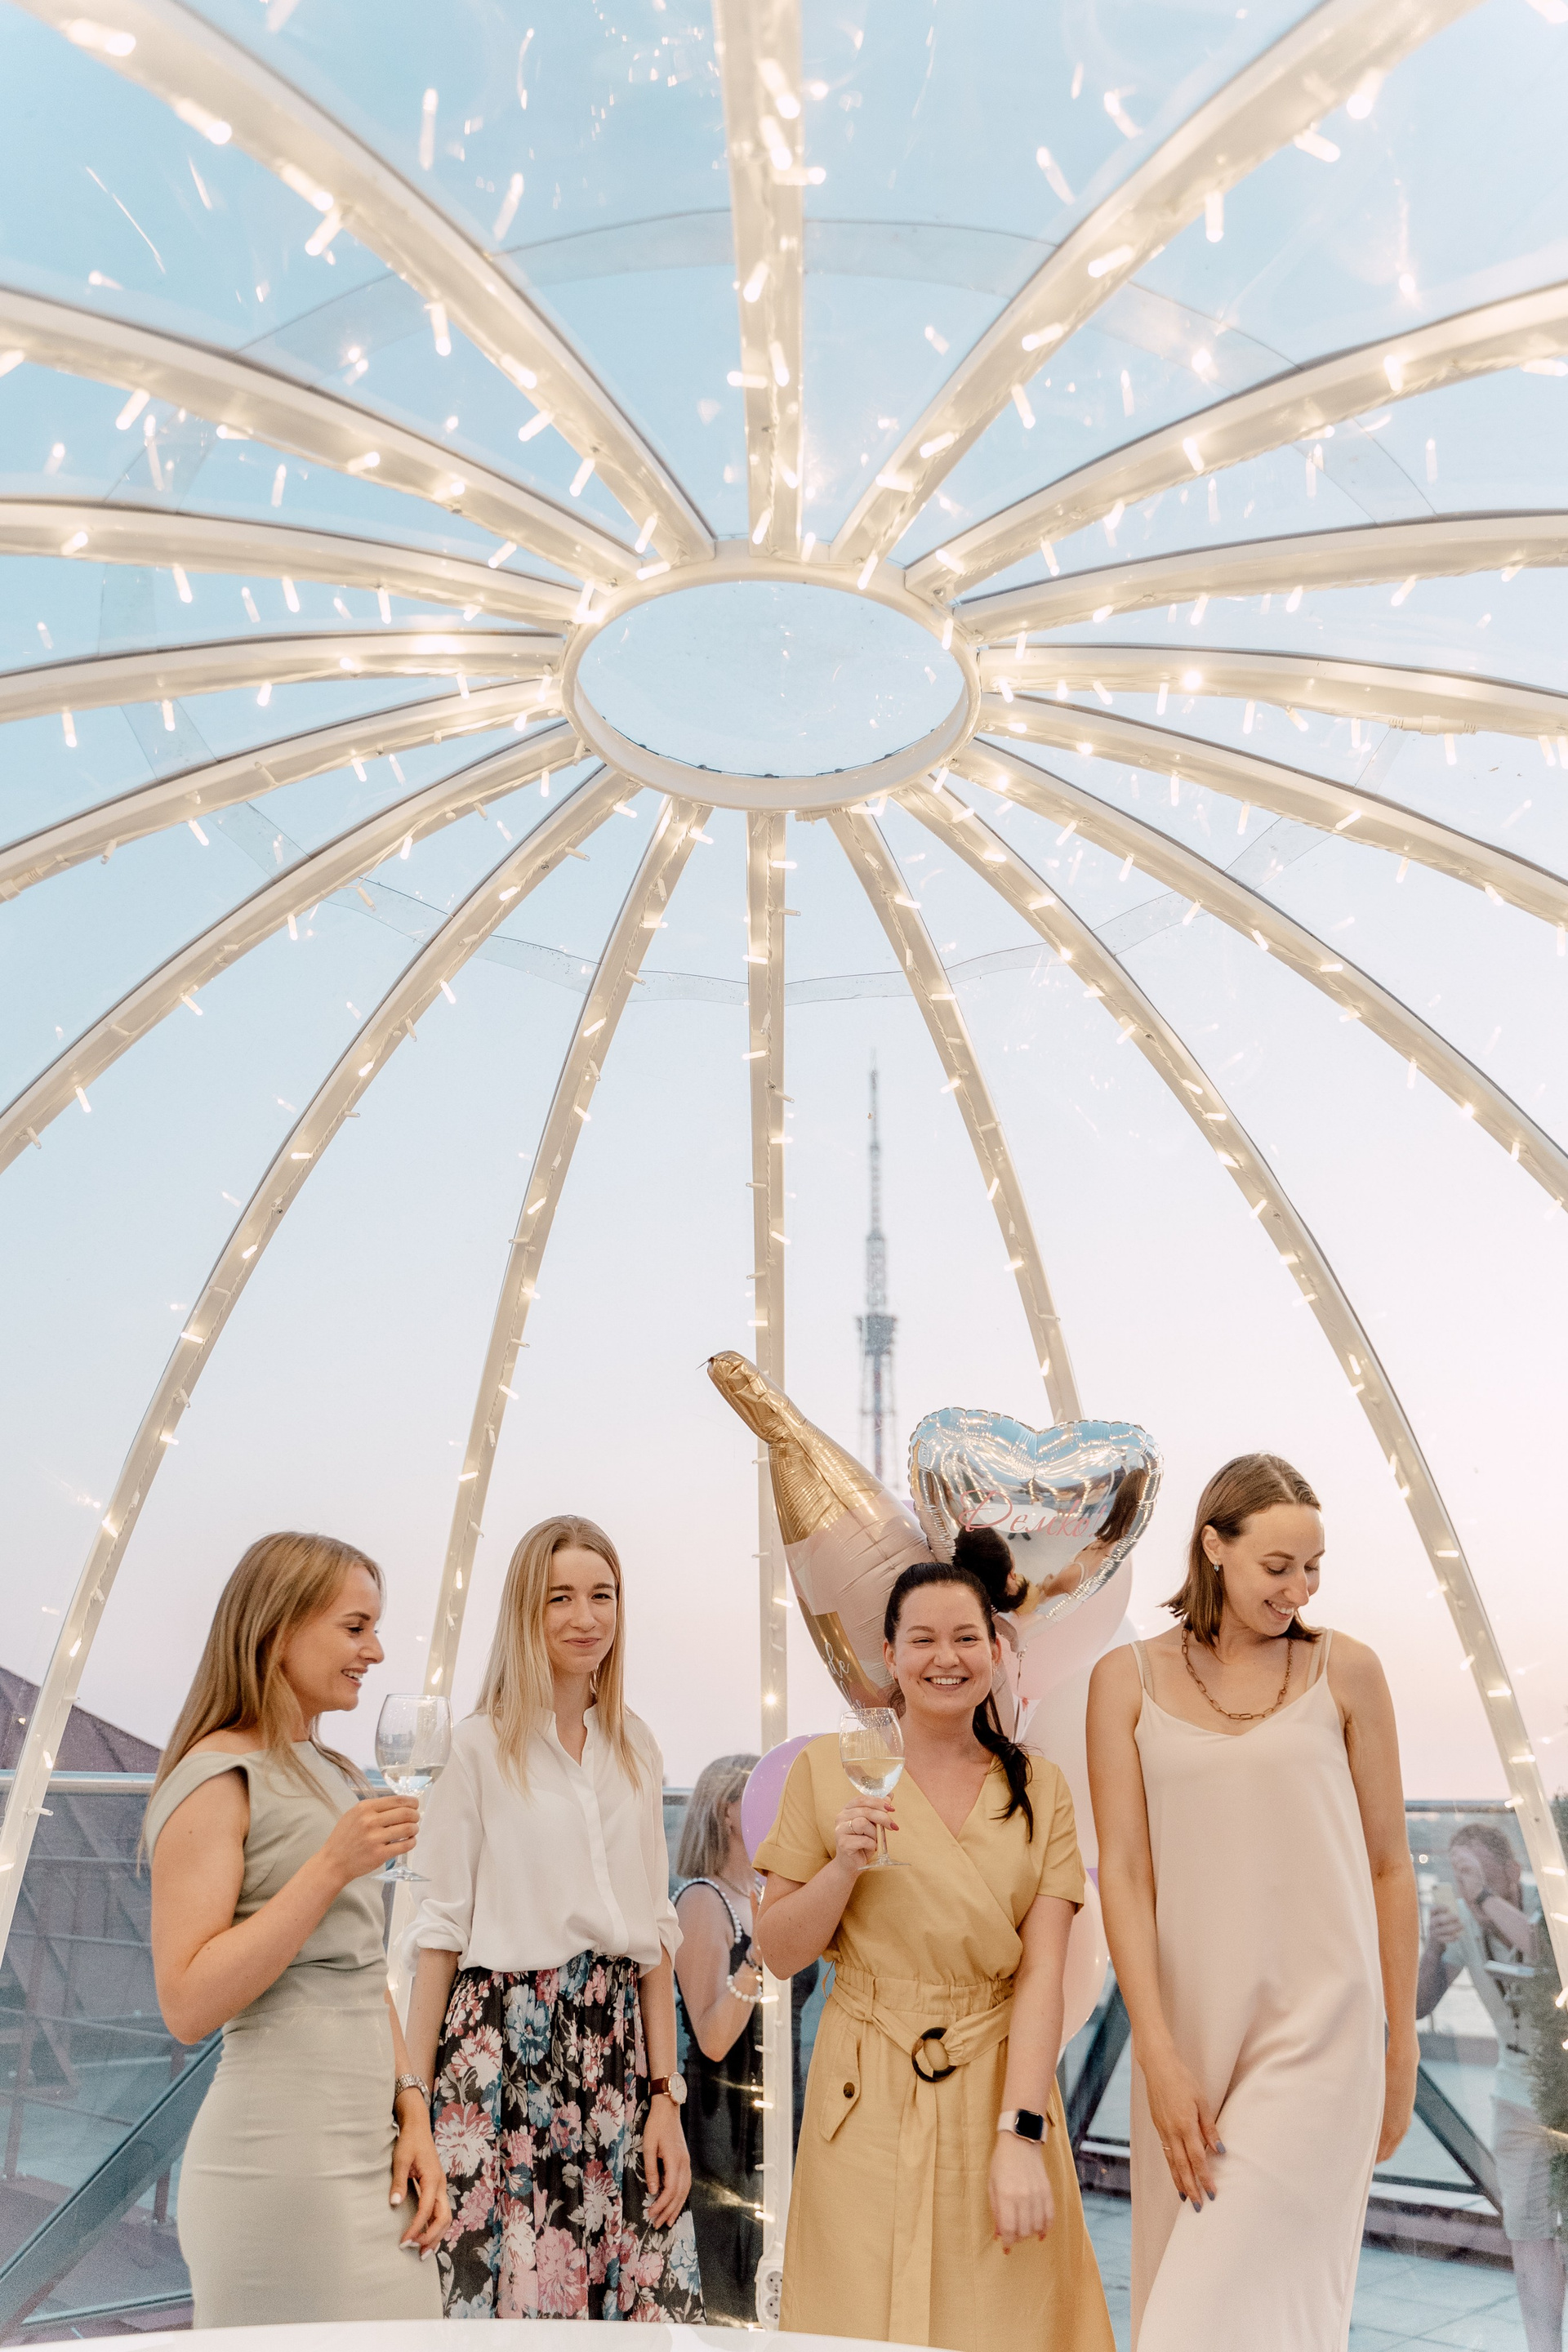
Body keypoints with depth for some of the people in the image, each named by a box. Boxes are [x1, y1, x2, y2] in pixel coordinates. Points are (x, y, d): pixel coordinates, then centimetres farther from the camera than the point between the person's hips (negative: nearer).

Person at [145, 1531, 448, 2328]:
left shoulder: (337, 1775, 15)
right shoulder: (217, 1779, -11)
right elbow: (188, 2005, -17)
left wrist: (410, 2111, 7)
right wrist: (332, 1866, -21)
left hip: (372, 2152, 8)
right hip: (283, 2166, -8)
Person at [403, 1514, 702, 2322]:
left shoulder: (636, 1749, 9)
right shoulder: (482, 1746, -4)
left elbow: (654, 1933, 10)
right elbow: (441, 1930, -4)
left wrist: (666, 2098, 5)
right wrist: (413, 2102, -7)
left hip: (616, 2051, 4)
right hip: (502, 2048, -4)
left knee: (632, 2298, 4)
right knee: (498, 2287, -1)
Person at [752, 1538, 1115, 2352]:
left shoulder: (1039, 1789, 0)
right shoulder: (830, 1768, -3)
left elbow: (1042, 1972, -7)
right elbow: (778, 1951, 0)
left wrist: (1020, 2135, -17)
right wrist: (845, 1865, -17)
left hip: (1003, 2093, 1)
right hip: (869, 2102, -1)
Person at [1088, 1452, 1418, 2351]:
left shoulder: (1347, 1671, 0)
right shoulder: (1128, 1680, 0)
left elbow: (1390, 1867, 5)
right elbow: (1123, 1872, -3)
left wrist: (1402, 2050, 7)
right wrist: (1159, 2059, -9)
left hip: (1320, 2029, -2)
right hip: (1189, 2033, 2)